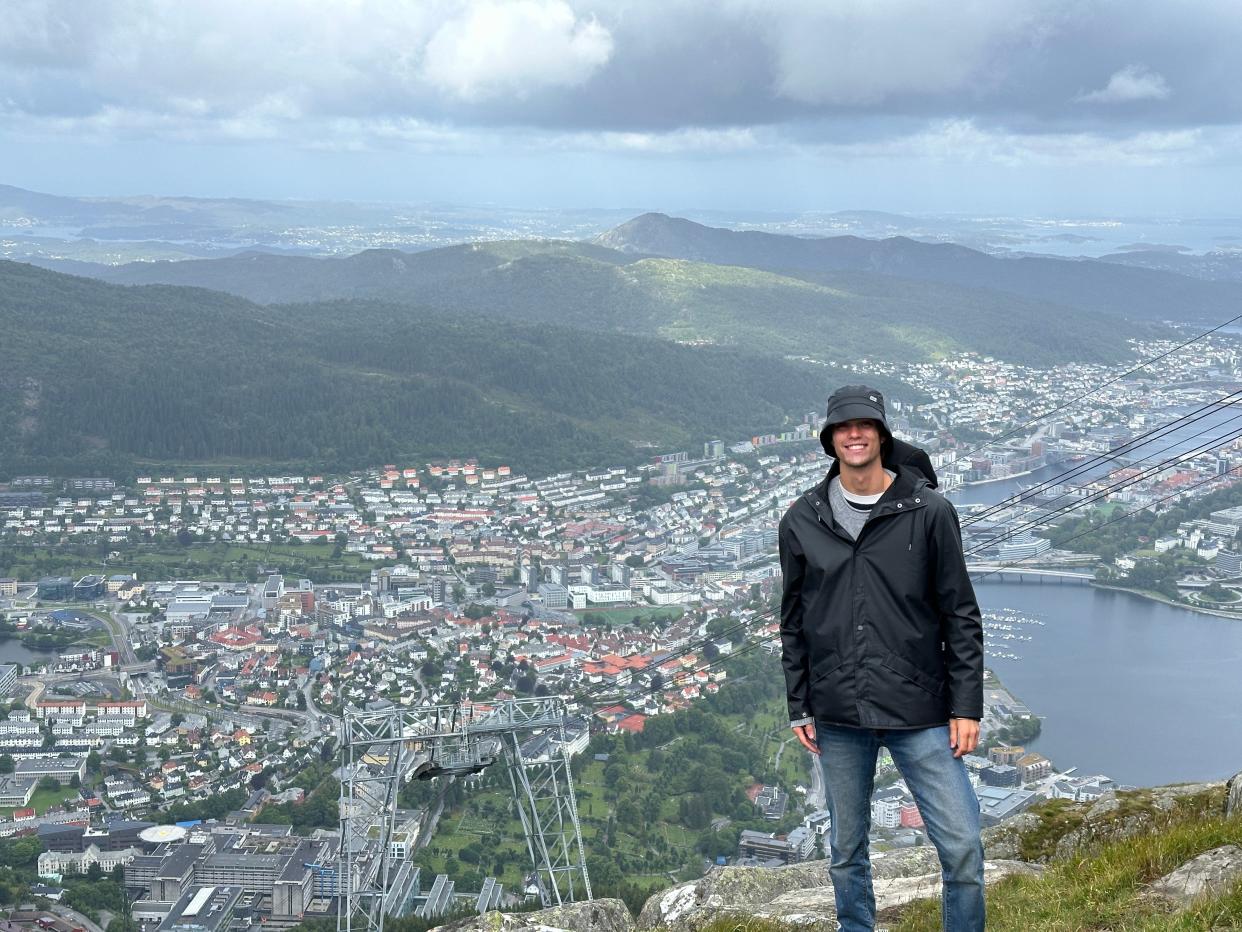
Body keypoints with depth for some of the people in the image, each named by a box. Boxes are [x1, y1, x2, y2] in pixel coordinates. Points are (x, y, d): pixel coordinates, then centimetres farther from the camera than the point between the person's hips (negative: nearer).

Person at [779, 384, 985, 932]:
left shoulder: (929, 512, -4)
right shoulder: (802, 522, 3)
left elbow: (961, 615, -1)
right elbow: (793, 622, 11)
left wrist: (967, 706, -4)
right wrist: (799, 708, 8)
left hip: (919, 712, -2)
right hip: (839, 720, 2)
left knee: (962, 846, -4)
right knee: (846, 850, 13)